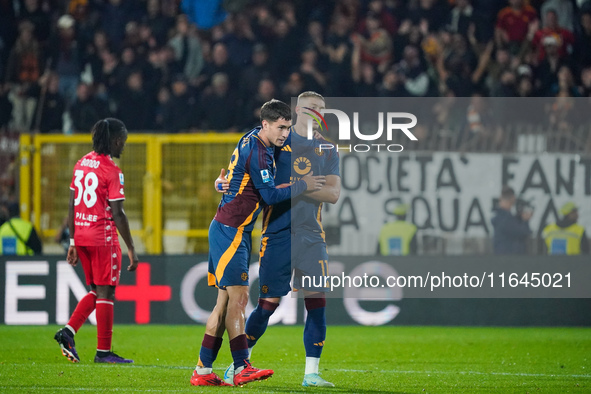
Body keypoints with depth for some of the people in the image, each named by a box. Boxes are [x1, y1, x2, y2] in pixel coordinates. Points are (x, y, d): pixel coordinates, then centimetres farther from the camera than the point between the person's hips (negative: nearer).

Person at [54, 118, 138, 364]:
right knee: (105, 292, -1)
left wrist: (73, 242, 18)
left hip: (81, 235, 7)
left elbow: (72, 206, 12)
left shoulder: (81, 164, 10)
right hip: (103, 237, -7)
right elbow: (117, 214, -15)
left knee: (97, 292, 16)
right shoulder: (111, 170, -13)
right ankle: (103, 351, 2)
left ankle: (68, 331, 2)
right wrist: (131, 249, -10)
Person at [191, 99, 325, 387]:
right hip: (230, 231, -10)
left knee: (225, 302, 7)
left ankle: (203, 371, 7)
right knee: (238, 297, -13)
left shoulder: (254, 141, 12)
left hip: (234, 231, 10)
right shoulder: (256, 151, -17)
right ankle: (242, 368, -16)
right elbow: (270, 195, -16)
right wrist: (303, 186, -6)